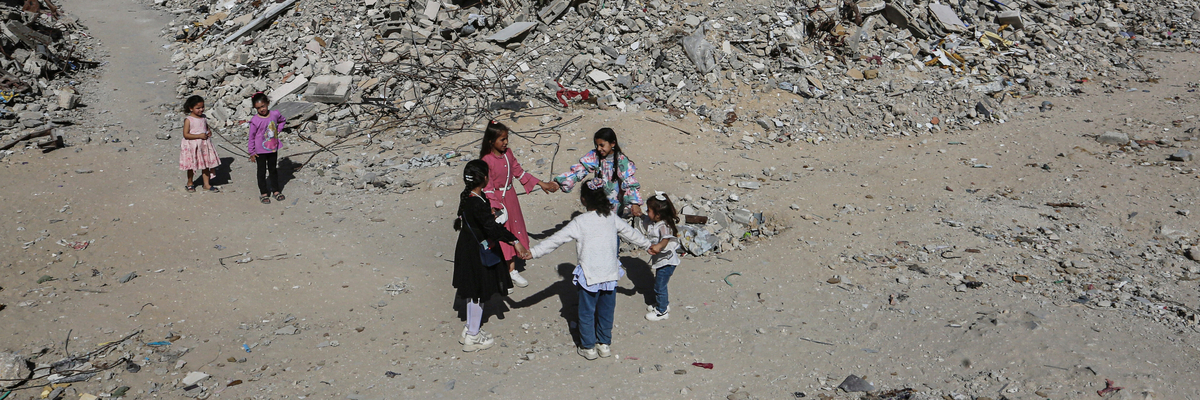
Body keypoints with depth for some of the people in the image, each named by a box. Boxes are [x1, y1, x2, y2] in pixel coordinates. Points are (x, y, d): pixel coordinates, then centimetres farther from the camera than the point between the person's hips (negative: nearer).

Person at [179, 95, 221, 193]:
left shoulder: (203, 118, 5)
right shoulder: (188, 120, -14)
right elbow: (186, 134, -18)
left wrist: (209, 133, -1)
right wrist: (199, 136, -23)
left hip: (204, 145, 5)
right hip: (192, 146, -5)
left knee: (206, 164, 7)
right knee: (192, 166, 9)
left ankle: (207, 184, 16)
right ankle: (190, 183, 27)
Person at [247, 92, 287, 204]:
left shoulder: (275, 114, -7)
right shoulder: (255, 120, -18)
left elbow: (283, 121, 17)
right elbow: (251, 137, -12)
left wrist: (277, 130, 2)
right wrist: (251, 152, -11)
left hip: (273, 148, 4)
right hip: (260, 151, -4)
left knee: (273, 170, 17)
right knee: (262, 171, 7)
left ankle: (276, 191, 28)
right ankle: (263, 193, 16)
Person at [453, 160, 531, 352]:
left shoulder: (466, 197, 0)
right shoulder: (478, 204, -29)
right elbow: (492, 227, -40)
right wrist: (515, 241, -44)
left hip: (467, 249, 9)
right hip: (477, 254, -9)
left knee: (473, 292, 22)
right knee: (479, 293, 5)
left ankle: (469, 330, 35)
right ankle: (473, 338, 17)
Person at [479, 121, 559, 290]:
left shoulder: (508, 153, -1)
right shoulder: (486, 160, -20)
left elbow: (519, 172, 11)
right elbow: (487, 188, -19)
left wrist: (541, 184, 13)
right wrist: (494, 208, -26)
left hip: (510, 197, 7)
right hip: (496, 199, -7)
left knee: (513, 231, 13)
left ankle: (512, 270, 25)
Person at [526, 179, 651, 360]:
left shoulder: (580, 222, -14)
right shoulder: (611, 217, 0)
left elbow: (556, 240, -13)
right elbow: (630, 232, 15)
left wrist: (533, 252, -8)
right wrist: (647, 244, 31)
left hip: (589, 275, -4)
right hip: (610, 274, 4)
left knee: (587, 312, 10)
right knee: (606, 310, 17)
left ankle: (588, 347, 19)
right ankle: (605, 344, 28)